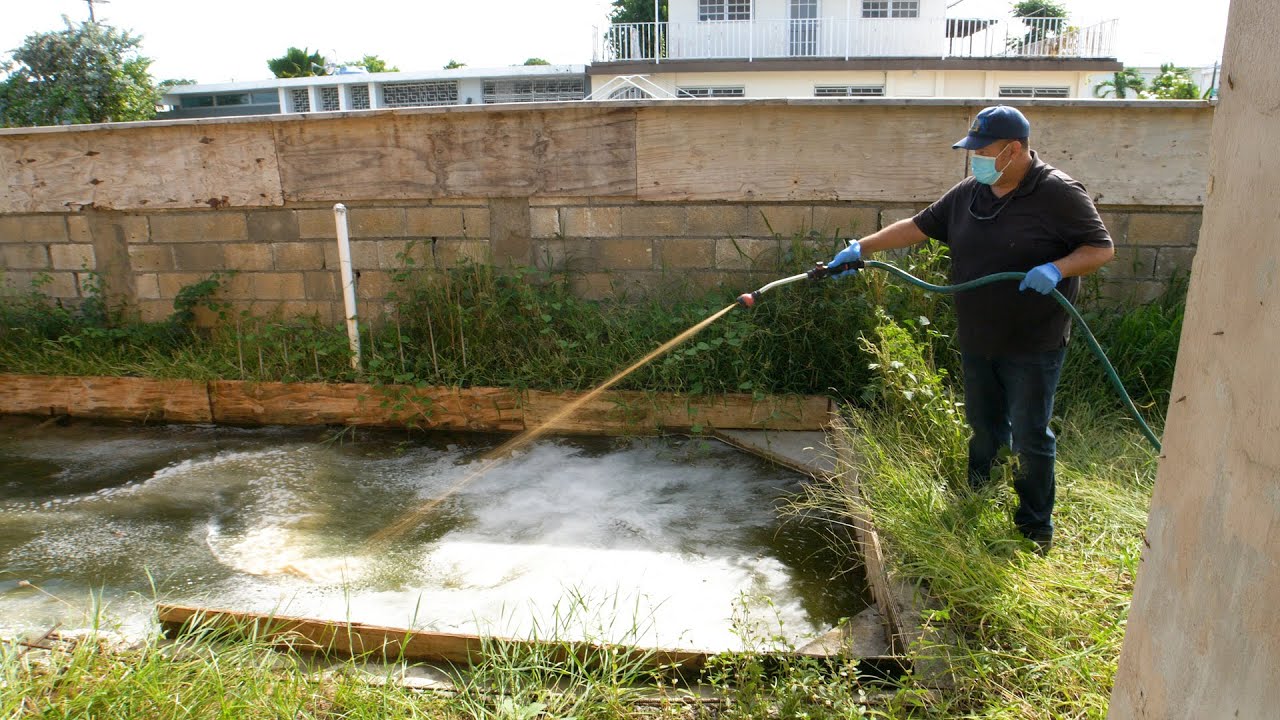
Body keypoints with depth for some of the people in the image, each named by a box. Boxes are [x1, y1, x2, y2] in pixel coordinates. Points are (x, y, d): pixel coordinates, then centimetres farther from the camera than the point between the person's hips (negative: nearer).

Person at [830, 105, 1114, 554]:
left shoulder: (1059, 193, -14)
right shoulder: (969, 193, 3)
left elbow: (1102, 248, -10)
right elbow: (918, 226, 7)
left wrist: (1057, 269, -28)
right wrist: (861, 248, 1)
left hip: (1033, 347, -5)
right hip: (976, 342, 6)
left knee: (1030, 437, 3)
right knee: (983, 427, 20)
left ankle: (1036, 528, 19)